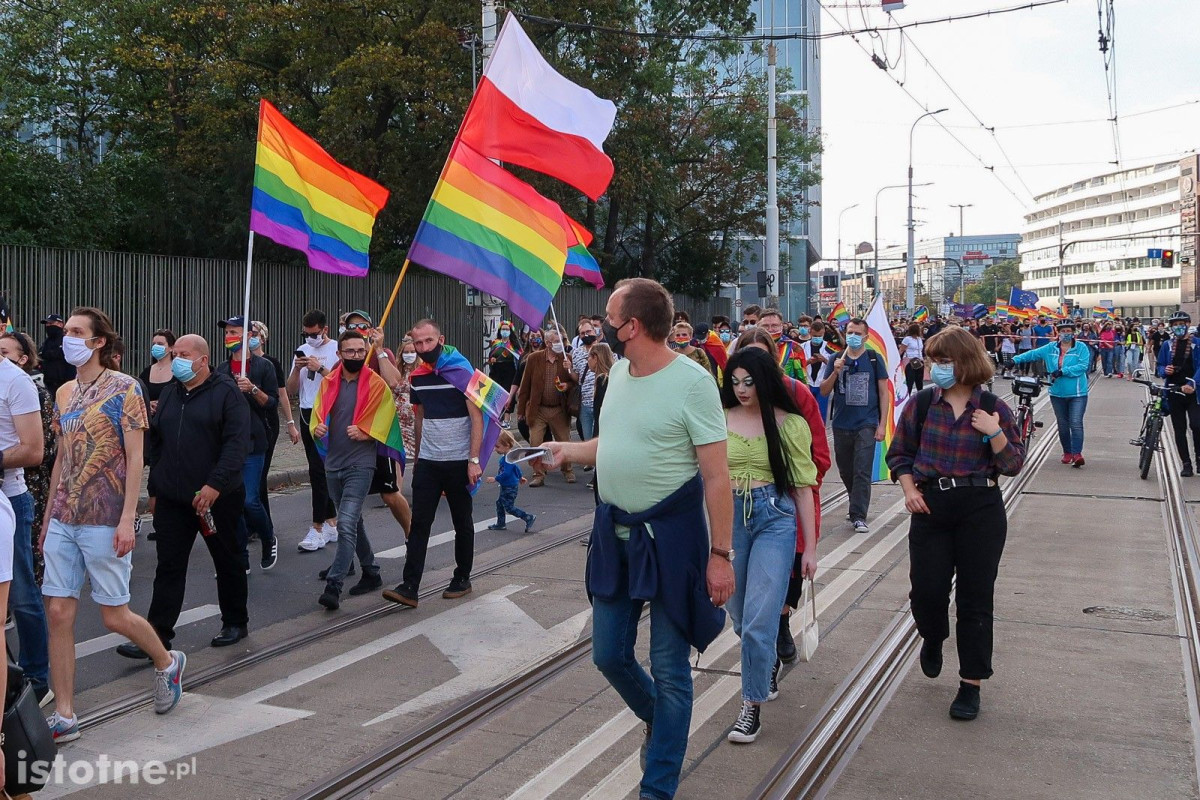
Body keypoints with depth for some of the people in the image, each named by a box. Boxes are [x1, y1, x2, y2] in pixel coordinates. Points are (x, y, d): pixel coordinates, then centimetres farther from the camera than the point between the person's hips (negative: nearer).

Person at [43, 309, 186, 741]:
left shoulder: (124, 388, -7)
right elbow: (61, 458, 17)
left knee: (114, 615, 2)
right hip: (63, 521, 6)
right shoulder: (64, 393, 12)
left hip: (104, 522, -6)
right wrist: (49, 516, 15)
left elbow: (135, 457, -11)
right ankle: (64, 716, 10)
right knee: (58, 613, 2)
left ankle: (167, 662, 29)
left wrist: (127, 518, -17)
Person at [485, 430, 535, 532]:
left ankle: (529, 518, 0)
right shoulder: (505, 457, 9)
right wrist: (520, 477, 36)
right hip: (506, 487, 11)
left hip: (510, 488, -11)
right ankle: (501, 524, 27)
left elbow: (506, 473, -30)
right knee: (499, 503, 16)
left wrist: (495, 479, -24)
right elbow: (516, 467, 23)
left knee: (509, 507, -5)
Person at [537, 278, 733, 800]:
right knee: (609, 656, 16)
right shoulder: (619, 370, 6)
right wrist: (569, 452, 20)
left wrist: (721, 554, -18)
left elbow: (717, 475, -17)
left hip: (670, 536, -7)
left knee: (668, 668, 6)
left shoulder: (691, 382, -17)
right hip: (615, 531, 7)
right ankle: (657, 720, 46)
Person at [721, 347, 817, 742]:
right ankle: (770, 662, 46)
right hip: (729, 517, 3)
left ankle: (752, 705, 6)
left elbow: (803, 487, 1)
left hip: (775, 519, -3)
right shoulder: (720, 420, 2)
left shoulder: (790, 424, -1)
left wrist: (810, 548, 0)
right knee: (740, 615, 16)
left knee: (759, 619, -9)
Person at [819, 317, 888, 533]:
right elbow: (824, 392, 4)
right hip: (841, 425, 3)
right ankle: (859, 504, 33)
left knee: (862, 472, -9)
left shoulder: (874, 359, 1)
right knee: (845, 471, 13)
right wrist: (835, 372, -13)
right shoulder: (837, 359, 7)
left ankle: (858, 516, -6)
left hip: (866, 425, -3)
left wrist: (881, 424, -5)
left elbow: (883, 393, 1)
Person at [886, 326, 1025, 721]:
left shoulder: (993, 409, -1)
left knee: (975, 599, 3)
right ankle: (933, 639, 36)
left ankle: (971, 685, 15)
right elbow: (899, 453, 11)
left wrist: (995, 434, -16)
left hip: (981, 511, -1)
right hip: (930, 509, 1)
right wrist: (909, 489, -3)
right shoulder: (920, 405, 2)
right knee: (926, 591, 0)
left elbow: (1013, 464, 0)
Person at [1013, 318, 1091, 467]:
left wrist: (1062, 371, -21)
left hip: (1077, 393, -4)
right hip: (1057, 393, 4)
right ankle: (1067, 452, 23)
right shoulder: (1050, 348, 6)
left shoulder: (1081, 348, -4)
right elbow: (1033, 354, 6)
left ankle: (1077, 454, -11)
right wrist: (1015, 360, -6)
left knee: (1076, 423, -11)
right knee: (1062, 424, 11)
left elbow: (1083, 366, -15)